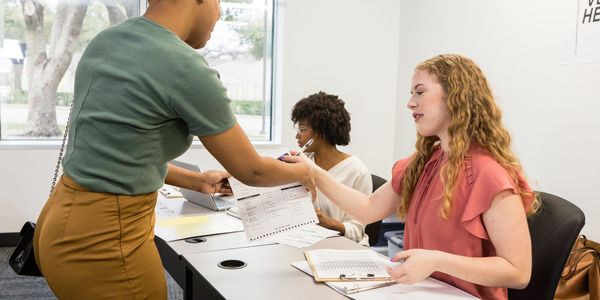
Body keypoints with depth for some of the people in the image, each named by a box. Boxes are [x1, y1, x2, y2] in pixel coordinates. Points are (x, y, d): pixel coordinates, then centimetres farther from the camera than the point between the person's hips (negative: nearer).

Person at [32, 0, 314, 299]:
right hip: (101, 242, -8)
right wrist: (302, 172, 11)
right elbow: (250, 170, -9)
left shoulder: (107, 41, 5)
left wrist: (197, 181, 17)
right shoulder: (186, 69, -20)